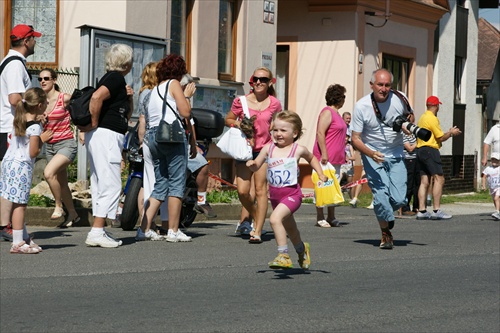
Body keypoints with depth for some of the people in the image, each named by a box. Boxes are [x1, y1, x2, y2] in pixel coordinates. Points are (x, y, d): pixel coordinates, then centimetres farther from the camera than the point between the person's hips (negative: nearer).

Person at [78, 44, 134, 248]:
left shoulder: (115, 79, 21)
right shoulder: (116, 78, -9)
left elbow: (126, 115, 26)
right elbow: (97, 97, -28)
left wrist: (129, 98, 8)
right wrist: (94, 123, -19)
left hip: (108, 137, 10)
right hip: (106, 135, -10)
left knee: (101, 184, 11)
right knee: (111, 185, -11)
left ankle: (100, 231, 13)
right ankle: (97, 232, -14)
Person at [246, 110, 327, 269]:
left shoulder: (298, 150, -7)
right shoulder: (268, 148, -1)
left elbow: (311, 158, 14)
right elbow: (256, 166, 2)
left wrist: (321, 174, 6)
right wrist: (252, 164, -20)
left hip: (292, 194, -5)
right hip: (275, 195, 5)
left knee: (275, 218, -28)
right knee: (289, 227, 24)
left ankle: (283, 256, -23)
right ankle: (301, 249, 52)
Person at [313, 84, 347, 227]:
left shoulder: (336, 113, 20)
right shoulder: (327, 112, -9)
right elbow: (320, 132, -17)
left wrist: (343, 154, 27)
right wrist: (324, 153, -22)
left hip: (336, 159, 10)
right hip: (325, 158, -10)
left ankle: (331, 217, 13)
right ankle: (320, 218, -4)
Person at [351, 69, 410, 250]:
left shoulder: (399, 98, -10)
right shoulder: (361, 106, -16)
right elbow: (355, 138, -13)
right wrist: (370, 153, -30)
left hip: (396, 155, 2)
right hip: (372, 154, -2)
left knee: (398, 199, -8)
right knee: (381, 195, -15)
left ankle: (385, 214, 29)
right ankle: (386, 233, 8)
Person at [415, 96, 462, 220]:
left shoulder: (422, 118, 19)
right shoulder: (432, 118, -10)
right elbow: (441, 138, -10)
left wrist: (449, 133, 28)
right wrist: (451, 133, 7)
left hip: (420, 150, 10)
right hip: (430, 150, -10)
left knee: (424, 181, 6)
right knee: (439, 179, -11)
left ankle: (421, 211, 2)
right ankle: (436, 210, -18)